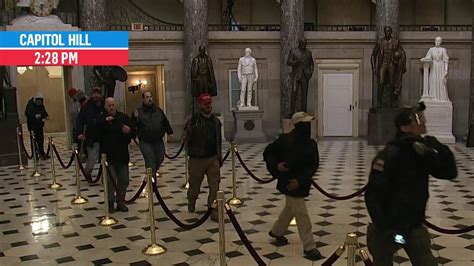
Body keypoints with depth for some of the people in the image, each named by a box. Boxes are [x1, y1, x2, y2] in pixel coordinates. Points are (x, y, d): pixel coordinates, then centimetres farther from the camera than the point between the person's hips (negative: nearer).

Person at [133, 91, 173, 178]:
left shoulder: (158, 110, 11)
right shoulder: (139, 111, -1)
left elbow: (166, 122, 20)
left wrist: (170, 133, 16)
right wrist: (135, 118, -24)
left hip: (158, 141, 4)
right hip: (145, 142, -4)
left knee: (160, 158, 12)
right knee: (150, 161, -9)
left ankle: (152, 173, 36)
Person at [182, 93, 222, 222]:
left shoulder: (216, 120, 7)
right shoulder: (192, 120, -8)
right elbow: (185, 138, -3)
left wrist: (220, 157, 18)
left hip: (213, 158, 3)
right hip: (196, 159, -3)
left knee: (215, 186, -4)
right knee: (194, 185, 13)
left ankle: (214, 211, 6)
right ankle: (191, 203, 42)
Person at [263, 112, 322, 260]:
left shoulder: (311, 144, -4)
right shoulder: (285, 140, -15)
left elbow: (313, 165, -9)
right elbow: (268, 152, -4)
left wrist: (300, 180, -21)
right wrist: (276, 165, -22)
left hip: (301, 184, 6)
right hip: (288, 182, -6)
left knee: (289, 209, 24)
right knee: (302, 215, -3)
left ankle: (276, 231, 47)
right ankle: (309, 247, 8)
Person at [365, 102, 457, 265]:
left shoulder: (423, 152, -2)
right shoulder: (389, 156, -23)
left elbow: (450, 173, -1)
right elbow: (372, 196, -23)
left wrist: (441, 149, -18)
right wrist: (385, 228, -24)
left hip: (414, 226, 6)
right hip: (388, 227, -5)